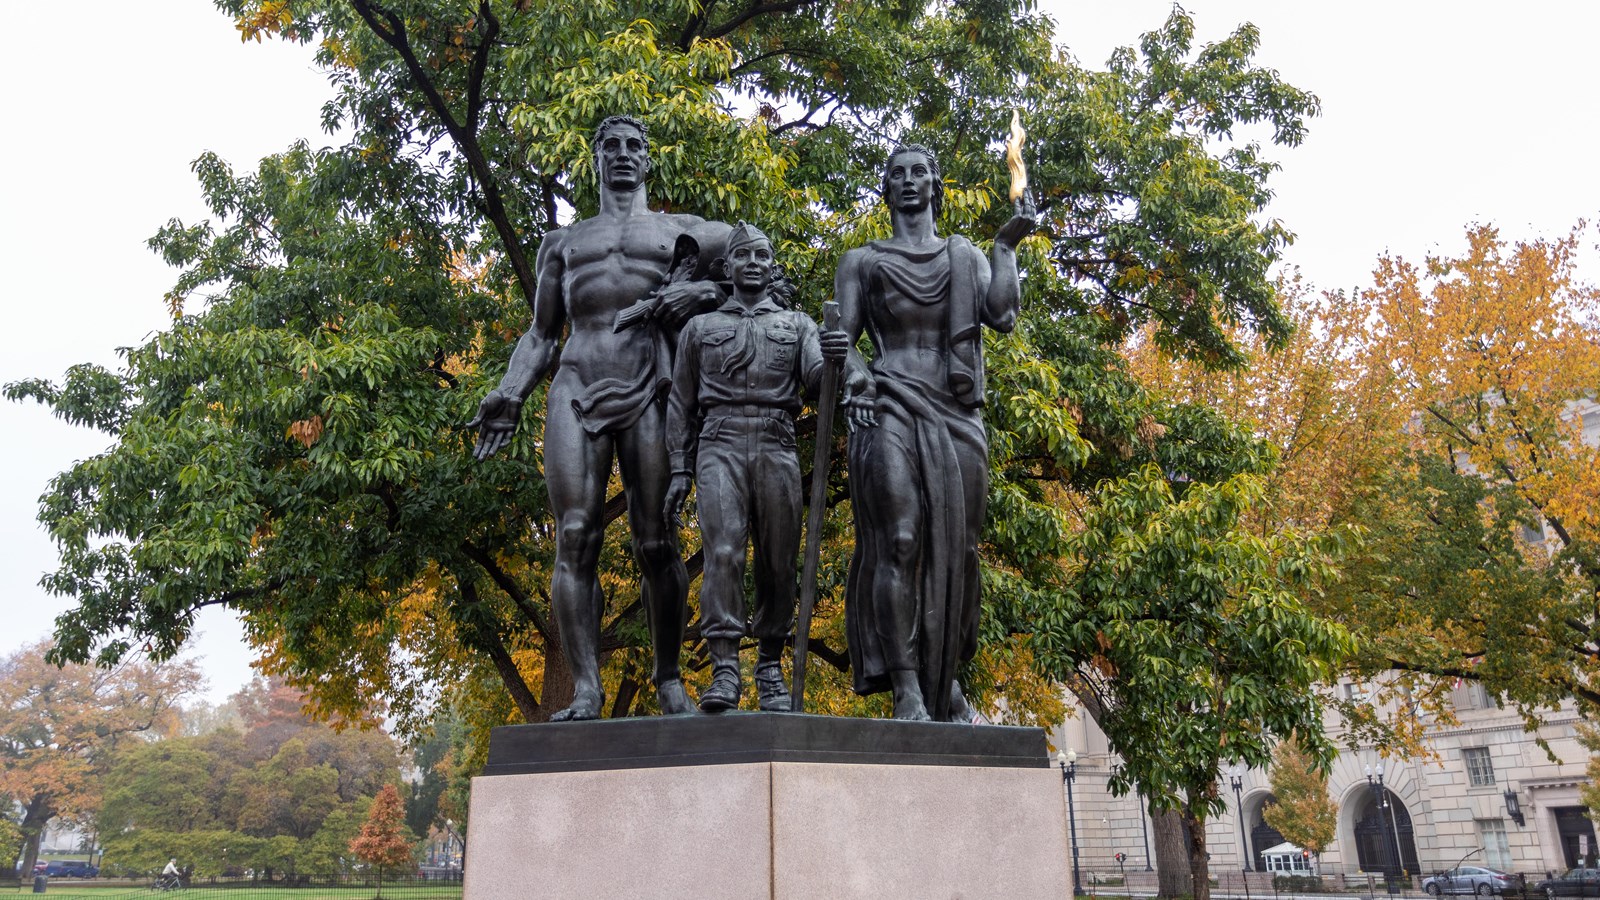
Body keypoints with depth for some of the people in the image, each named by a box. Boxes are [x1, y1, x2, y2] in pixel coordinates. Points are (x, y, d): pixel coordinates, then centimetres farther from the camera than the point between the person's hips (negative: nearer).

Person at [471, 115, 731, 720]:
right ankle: (586, 689, -9)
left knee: (656, 544, -7)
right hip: (576, 391, 2)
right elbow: (541, 335, 23)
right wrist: (510, 394, 6)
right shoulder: (561, 242, 26)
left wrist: (704, 292, -5)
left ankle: (669, 682, 4)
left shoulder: (681, 231, 21)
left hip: (648, 392, -2)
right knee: (575, 540, -10)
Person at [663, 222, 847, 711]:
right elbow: (680, 403, 16)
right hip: (720, 445, -1)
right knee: (723, 552, -15)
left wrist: (834, 360, -23)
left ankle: (771, 668, 9)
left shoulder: (797, 324, 20)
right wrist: (679, 469, 5)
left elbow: (815, 379, 1)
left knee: (778, 562, -1)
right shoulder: (700, 327, 20)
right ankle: (724, 670, -16)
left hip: (777, 446, 1)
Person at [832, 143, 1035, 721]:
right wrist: (855, 374, -14)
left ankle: (946, 680, 14)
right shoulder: (861, 261, 16)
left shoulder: (966, 257, 21)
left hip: (957, 416, 3)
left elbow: (1002, 316, 4)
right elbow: (842, 338, 6)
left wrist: (1006, 245, 5)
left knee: (956, 550, 1)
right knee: (899, 542, -15)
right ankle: (907, 690, -13)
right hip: (890, 411, -2)